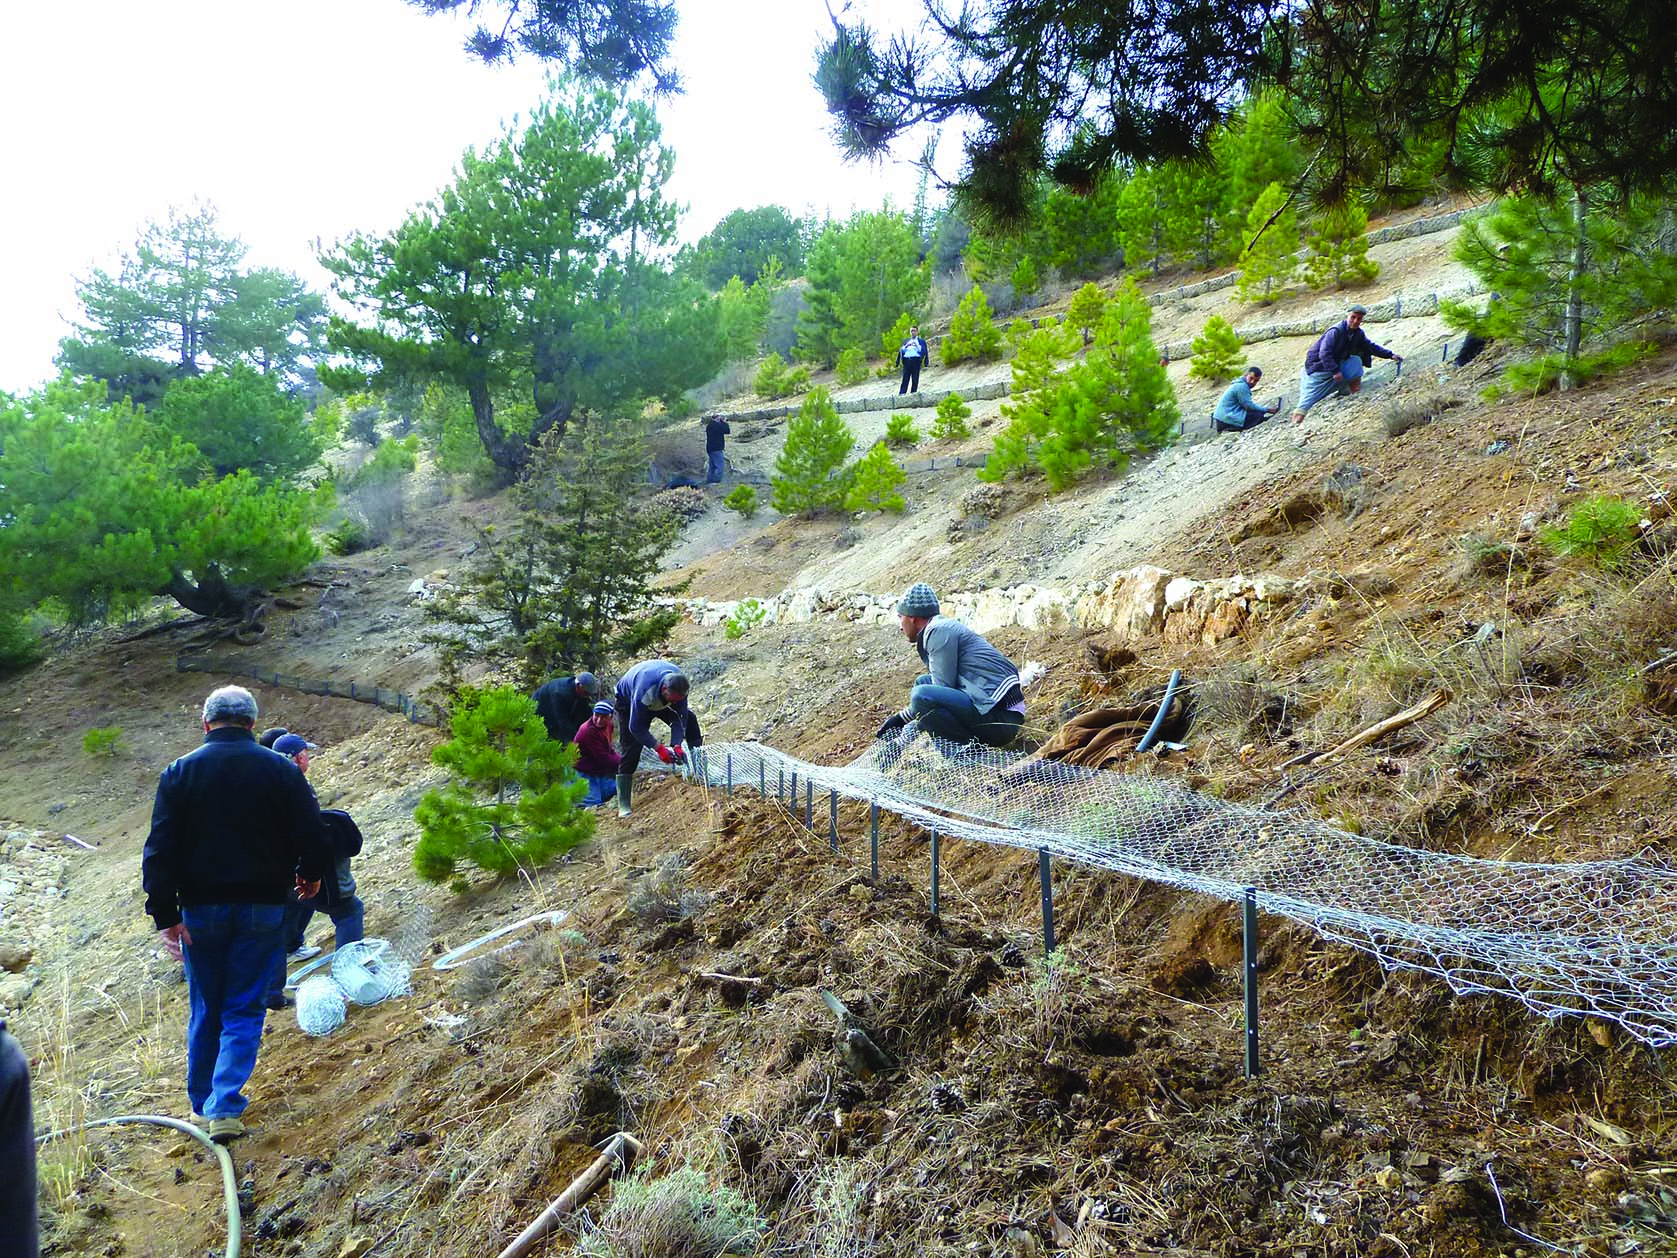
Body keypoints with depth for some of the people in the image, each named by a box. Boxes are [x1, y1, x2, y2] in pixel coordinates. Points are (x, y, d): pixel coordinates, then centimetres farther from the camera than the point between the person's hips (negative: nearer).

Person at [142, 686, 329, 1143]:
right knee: (244, 1010, 7)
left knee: (205, 1009, 18)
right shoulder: (281, 770, -5)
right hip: (263, 910, -1)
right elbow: (312, 834, -4)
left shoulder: (180, 772, -2)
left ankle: (202, 1101, 31)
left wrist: (165, 914, -5)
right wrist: (310, 875, 16)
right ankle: (225, 1106, -5)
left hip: (201, 911, 2)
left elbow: (160, 849, -7)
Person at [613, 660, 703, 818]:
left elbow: (680, 717, -22)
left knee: (688, 717, -13)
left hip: (659, 701, 6)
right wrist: (659, 748, -40)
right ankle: (623, 806, -13)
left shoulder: (679, 685, -31)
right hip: (628, 701, -5)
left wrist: (677, 745, -34)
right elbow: (636, 727, -38)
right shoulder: (644, 690, -46)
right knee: (631, 751, -14)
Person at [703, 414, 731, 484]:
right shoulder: (717, 425, -16)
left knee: (712, 466, 15)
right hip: (716, 449, -10)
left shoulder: (709, 425, 14)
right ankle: (715, 481, -15)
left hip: (710, 449, 10)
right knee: (720, 466, -10)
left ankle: (709, 481, 17)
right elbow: (727, 431, -13)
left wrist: (723, 423, 13)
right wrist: (725, 422, 0)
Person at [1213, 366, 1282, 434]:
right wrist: (1268, 410, -5)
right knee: (1260, 416, -14)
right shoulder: (1242, 386, -13)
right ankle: (1229, 429, -17)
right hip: (1226, 420, -10)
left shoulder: (1239, 385, 18)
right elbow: (1249, 406, -12)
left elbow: (1246, 405, 22)